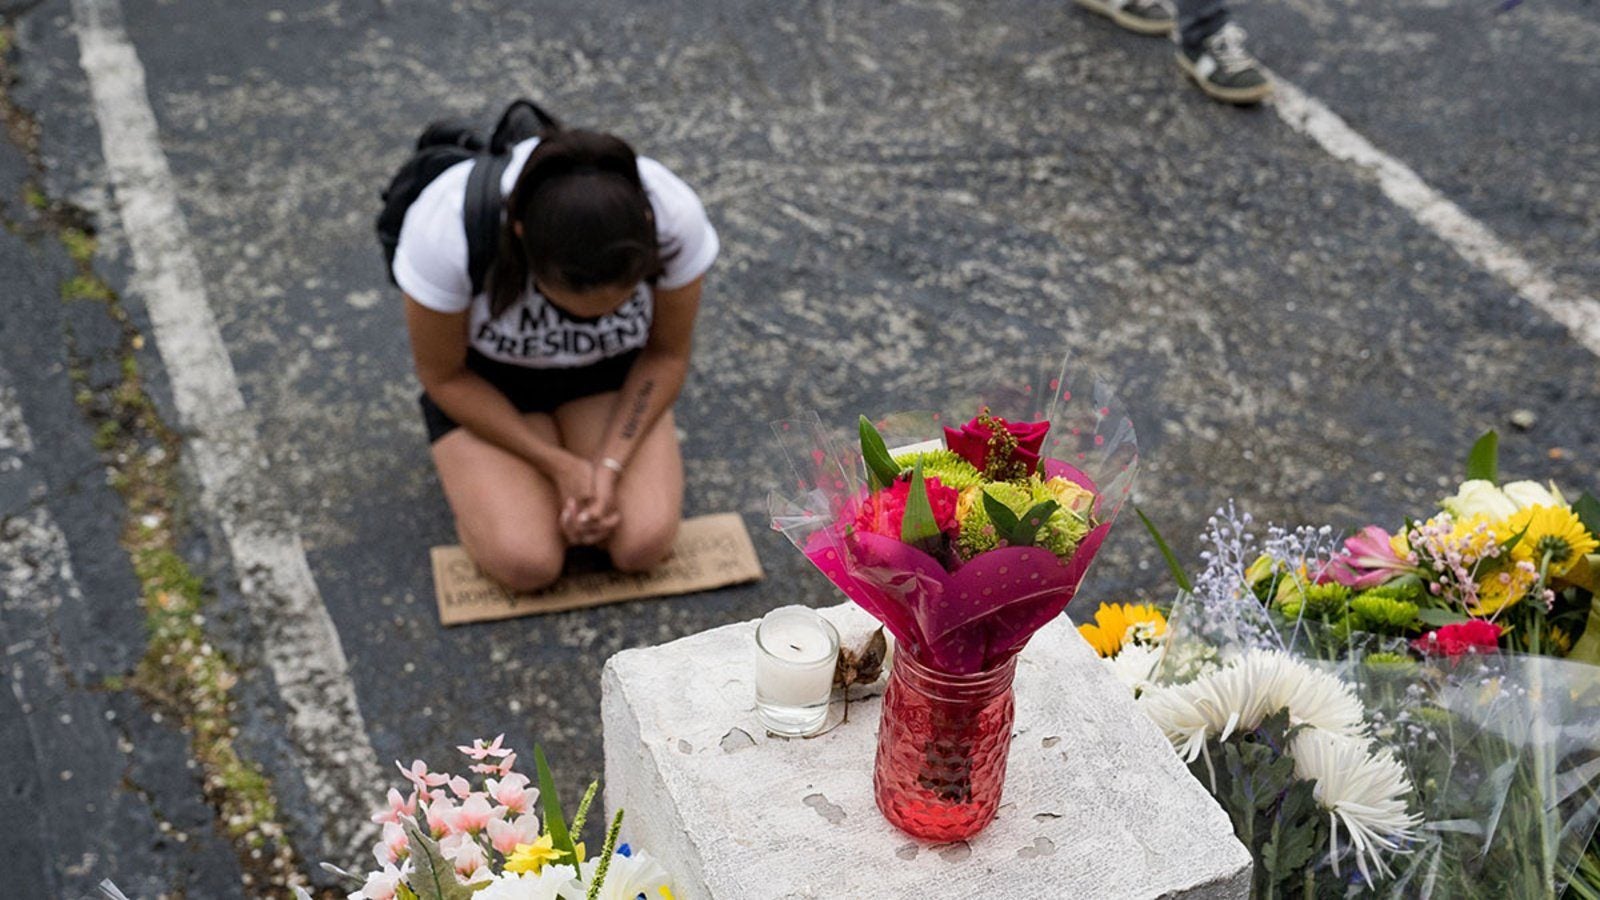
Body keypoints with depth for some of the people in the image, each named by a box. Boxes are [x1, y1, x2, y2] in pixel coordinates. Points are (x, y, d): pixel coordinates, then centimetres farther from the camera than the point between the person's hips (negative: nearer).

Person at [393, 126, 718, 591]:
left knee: (644, 543, -19)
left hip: (610, 374, 1)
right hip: (482, 382, -1)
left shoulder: (676, 217, -30)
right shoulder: (448, 228, -35)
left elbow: (667, 355, -11)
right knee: (526, 562, -21)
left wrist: (610, 464, -22)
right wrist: (560, 466, -21)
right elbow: (443, 376, -17)